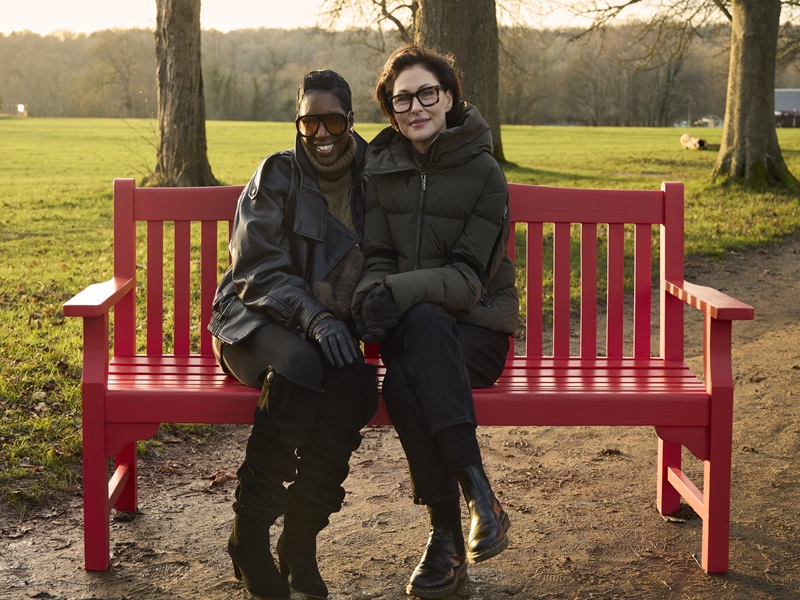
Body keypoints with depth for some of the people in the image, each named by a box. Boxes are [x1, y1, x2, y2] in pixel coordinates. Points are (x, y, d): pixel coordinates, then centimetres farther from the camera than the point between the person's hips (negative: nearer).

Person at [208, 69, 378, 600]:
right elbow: (260, 268, -9)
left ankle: (301, 541, -19)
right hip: (257, 320, -3)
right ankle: (249, 533, -23)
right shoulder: (276, 175, 0)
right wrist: (312, 317, -26)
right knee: (300, 366, -37)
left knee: (355, 382, -32)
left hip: (332, 325, 3)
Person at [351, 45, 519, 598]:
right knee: (424, 320, -36)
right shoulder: (381, 169, 6)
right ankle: (478, 491, -33)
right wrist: (373, 294, -20)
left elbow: (470, 278, -12)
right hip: (413, 325, 2)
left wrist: (399, 291, -28)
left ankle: (448, 535, -27)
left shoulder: (484, 174, -5)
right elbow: (376, 259, 4)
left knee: (405, 379, -35)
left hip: (478, 328, -2)